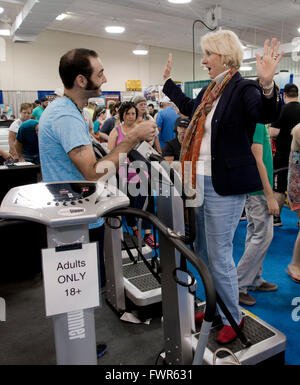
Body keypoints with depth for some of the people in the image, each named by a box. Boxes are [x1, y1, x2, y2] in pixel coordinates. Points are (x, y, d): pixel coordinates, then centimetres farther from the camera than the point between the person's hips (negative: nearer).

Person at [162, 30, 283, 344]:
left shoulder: (242, 89, -12)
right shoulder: (210, 91, 13)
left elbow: (266, 114, -32)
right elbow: (189, 107, 33)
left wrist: (267, 86, -50)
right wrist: (168, 81, 39)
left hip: (224, 188, -9)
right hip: (201, 184, 9)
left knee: (219, 257, 1)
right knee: (203, 253, 18)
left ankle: (233, 318, 24)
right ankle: (215, 306, 38)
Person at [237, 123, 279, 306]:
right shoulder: (256, 123, -17)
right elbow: (257, 161, -22)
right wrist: (270, 196, -21)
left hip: (252, 188, 10)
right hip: (259, 188, -10)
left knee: (255, 233, 14)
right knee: (263, 236, -7)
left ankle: (255, 280, 25)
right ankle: (238, 285, 1)